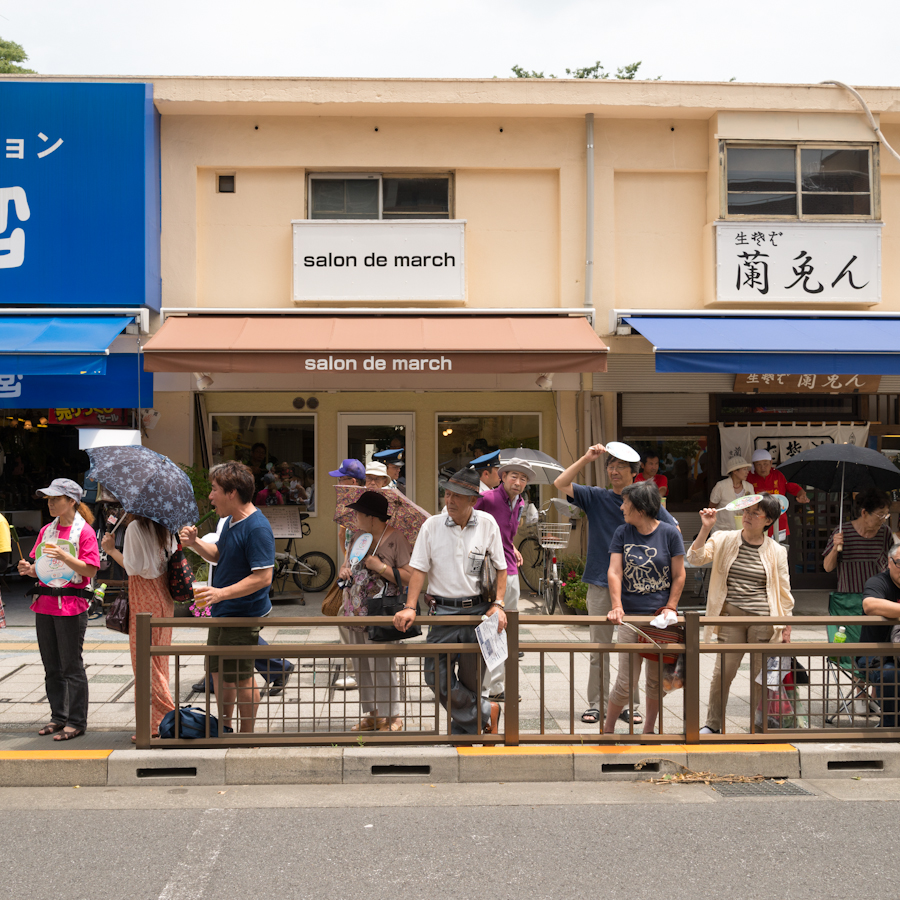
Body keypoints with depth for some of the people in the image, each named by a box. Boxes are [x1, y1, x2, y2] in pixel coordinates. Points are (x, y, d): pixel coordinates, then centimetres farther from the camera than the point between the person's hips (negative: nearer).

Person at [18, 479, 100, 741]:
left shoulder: (84, 531, -6)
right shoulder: (46, 530, 13)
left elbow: (90, 570, -12)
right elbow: (41, 569, 17)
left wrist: (64, 557, -24)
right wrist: (29, 569, -4)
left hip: (71, 605, -7)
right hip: (44, 604, 7)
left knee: (71, 666, -3)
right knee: (51, 667, 12)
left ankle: (76, 721, 4)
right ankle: (58, 717, 23)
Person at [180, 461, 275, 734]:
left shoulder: (257, 529, -23)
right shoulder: (231, 522, 8)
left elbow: (263, 577, -27)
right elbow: (219, 555, 22)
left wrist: (222, 593, -31)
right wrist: (195, 543, 3)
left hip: (243, 616, -10)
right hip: (222, 612, 10)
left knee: (240, 678, 2)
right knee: (219, 672, 20)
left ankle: (246, 737, 16)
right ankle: (223, 729, 36)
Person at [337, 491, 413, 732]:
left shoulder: (396, 539, -11)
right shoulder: (357, 534, 12)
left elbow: (410, 576, -16)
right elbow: (351, 563, 25)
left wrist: (381, 567, -19)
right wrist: (344, 570, 3)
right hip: (356, 610, 8)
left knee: (382, 666, -4)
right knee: (362, 666, 14)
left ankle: (392, 718, 9)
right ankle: (371, 713, 27)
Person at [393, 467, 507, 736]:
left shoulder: (487, 524, 2)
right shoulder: (432, 525, 0)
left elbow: (501, 568, 7)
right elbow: (419, 569, 0)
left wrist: (498, 605, -5)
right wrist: (410, 607, -10)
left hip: (478, 611, 0)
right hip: (443, 611, 1)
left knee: (472, 681, 4)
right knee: (437, 676, -6)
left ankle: (461, 735, 22)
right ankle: (486, 713, 12)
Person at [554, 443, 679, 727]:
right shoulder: (596, 498, 3)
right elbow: (560, 484, -5)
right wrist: (586, 458, -12)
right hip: (600, 583, 0)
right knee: (599, 647, 4)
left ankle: (629, 705, 15)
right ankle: (596, 704, 12)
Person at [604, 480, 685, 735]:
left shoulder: (669, 533, -2)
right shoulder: (622, 533, 2)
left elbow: (679, 576, 2)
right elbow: (614, 572, -6)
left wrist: (669, 609, -6)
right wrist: (616, 606, -19)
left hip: (660, 616, 0)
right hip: (629, 617, 0)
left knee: (656, 679, 9)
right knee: (627, 682, -3)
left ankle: (648, 730, 26)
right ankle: (607, 730, 14)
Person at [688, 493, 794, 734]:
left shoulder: (777, 551, 4)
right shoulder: (724, 540, 4)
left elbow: (783, 591, 9)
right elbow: (695, 558, -7)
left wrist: (786, 627, 8)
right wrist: (705, 528, -17)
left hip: (763, 619, 0)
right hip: (731, 615, 0)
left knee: (760, 675, 5)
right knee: (722, 671, -3)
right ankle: (713, 724, 11)